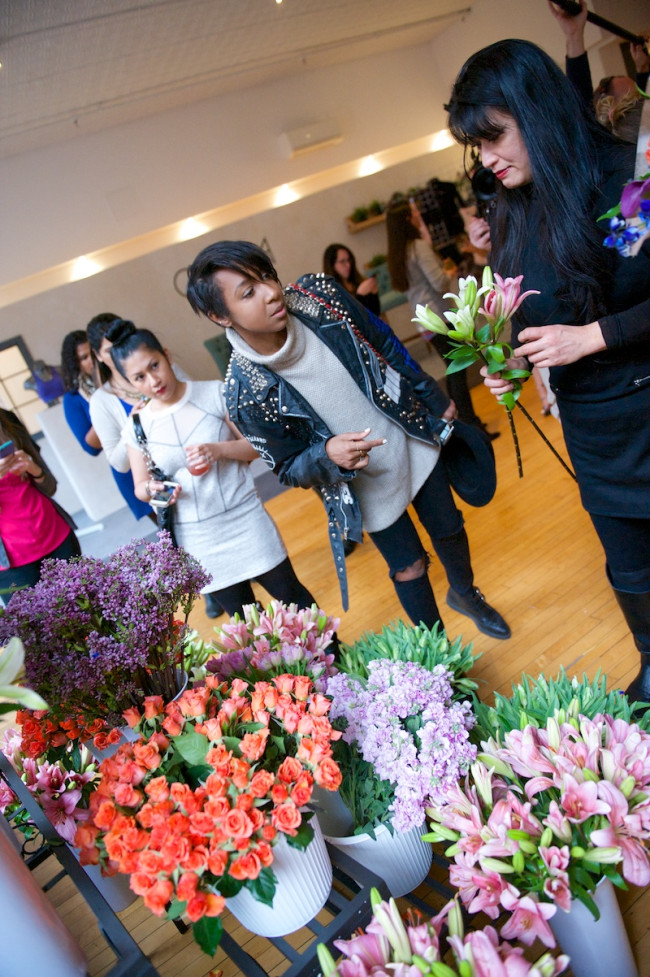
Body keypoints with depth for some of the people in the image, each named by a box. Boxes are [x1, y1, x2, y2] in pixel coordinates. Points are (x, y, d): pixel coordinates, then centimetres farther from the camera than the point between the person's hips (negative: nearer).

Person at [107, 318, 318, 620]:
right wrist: (152, 489, -14)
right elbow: (140, 487, 9)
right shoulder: (136, 426, -1)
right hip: (198, 541, 2)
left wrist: (219, 449, -22)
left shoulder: (214, 393, -7)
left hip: (245, 519, -1)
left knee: (292, 596, 12)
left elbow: (257, 446, -4)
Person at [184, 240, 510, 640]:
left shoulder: (320, 294, -21)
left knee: (450, 530, 23)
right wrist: (327, 454, -37)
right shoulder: (247, 397, -29)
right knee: (409, 567, 16)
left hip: (414, 440, 4)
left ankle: (465, 593, 58)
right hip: (368, 487, -3)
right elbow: (290, 469, -14)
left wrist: (435, 400, 5)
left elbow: (387, 344, -4)